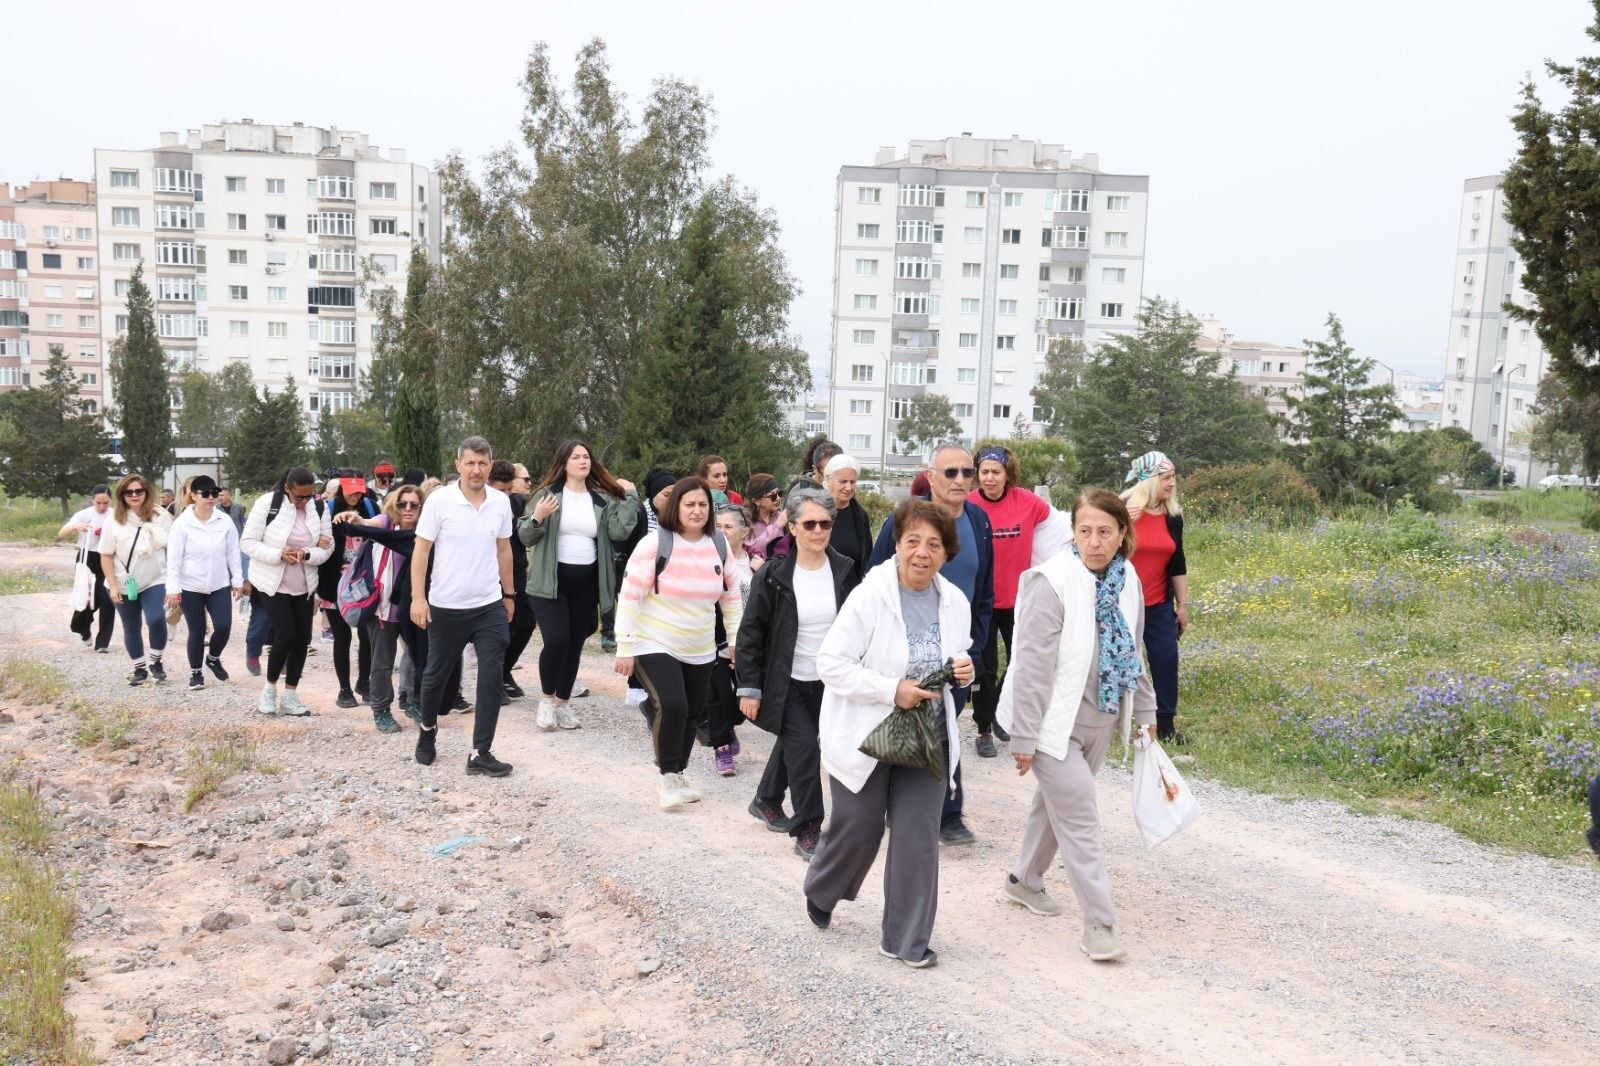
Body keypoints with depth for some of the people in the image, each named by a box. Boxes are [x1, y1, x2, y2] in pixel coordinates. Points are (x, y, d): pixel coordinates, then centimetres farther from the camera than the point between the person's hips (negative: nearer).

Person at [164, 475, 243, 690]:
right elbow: (174, 558, -10)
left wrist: (238, 581, 3)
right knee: (197, 631, 4)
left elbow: (233, 553, 3)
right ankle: (195, 672, 22)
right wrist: (173, 588, -12)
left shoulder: (225, 521, -3)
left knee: (223, 627, -7)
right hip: (191, 587, -2)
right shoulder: (182, 523, -11)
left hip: (220, 585, 2)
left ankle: (213, 658, 23)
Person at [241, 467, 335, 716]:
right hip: (272, 582, -4)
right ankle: (270, 687, 12)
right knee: (285, 635, -11)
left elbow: (327, 546, -1)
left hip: (303, 584, 4)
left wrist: (307, 554, -22)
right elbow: (248, 542, -12)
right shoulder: (267, 503, -14)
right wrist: (279, 555, -26)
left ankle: (290, 695, 16)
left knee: (302, 638, 4)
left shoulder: (319, 507, -4)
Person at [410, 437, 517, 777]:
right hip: (446, 606, -2)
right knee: (436, 674, 14)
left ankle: (480, 754, 2)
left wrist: (509, 594, 14)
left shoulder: (501, 502, 0)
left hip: (490, 606, 2)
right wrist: (418, 597, -14)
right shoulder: (439, 499, -10)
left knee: (491, 679, -4)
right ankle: (428, 729, 41)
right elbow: (421, 550, -8)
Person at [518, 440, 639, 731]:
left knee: (575, 644, 9)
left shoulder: (603, 499, 7)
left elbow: (619, 531, -7)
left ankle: (563, 703, 25)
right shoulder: (547, 494, -1)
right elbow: (524, 537, -1)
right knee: (556, 640, -15)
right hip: (550, 580, -3)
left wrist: (630, 497, -7)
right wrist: (537, 518, -21)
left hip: (586, 582, 3)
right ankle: (546, 698, 8)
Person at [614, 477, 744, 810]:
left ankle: (677, 776, 33)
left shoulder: (719, 546, -1)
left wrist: (738, 638, 10)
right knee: (672, 706, -21)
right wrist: (625, 648, -15)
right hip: (654, 646, -5)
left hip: (700, 651, 5)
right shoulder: (655, 544, -16)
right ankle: (667, 776, -1)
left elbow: (731, 596, 11)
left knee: (691, 714, 11)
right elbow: (630, 597, -14)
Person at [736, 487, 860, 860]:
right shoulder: (773, 575, -13)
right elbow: (750, 633, -9)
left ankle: (766, 800, 45)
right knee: (804, 750, -11)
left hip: (828, 682, 4)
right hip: (787, 683, -4)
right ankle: (808, 832, 4)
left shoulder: (844, 571, -4)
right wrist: (749, 687, -11)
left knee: (792, 743, 20)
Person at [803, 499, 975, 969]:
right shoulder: (870, 595, -17)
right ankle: (820, 892, 42)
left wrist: (964, 670, -7)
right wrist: (891, 690, -24)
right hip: (866, 734, -4)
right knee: (857, 828, 10)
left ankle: (906, 939, 18)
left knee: (918, 837, 2)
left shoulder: (955, 601, -1)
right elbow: (831, 662, -17)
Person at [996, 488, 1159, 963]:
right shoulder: (1053, 583, -22)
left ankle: (1024, 881, 40)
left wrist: (1145, 713, 16)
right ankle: (1099, 923, 8)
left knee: (1055, 804, 21)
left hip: (1099, 722, 7)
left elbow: (1132, 654, 13)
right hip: (1056, 723, -7)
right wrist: (1024, 738, -19)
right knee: (1080, 820, -3)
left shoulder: (1128, 581, 0)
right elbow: (1032, 666, -21)